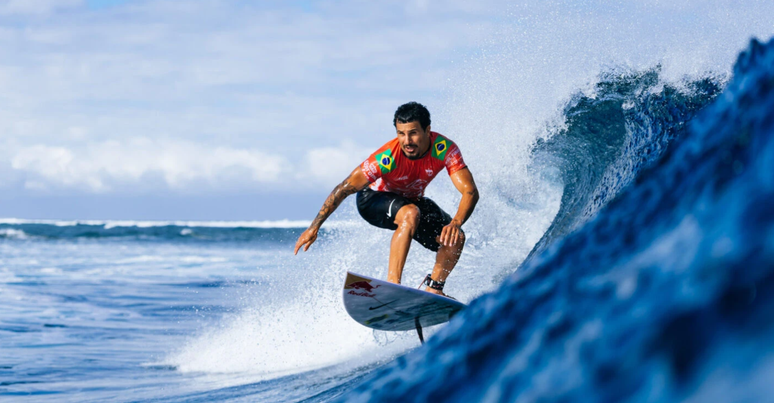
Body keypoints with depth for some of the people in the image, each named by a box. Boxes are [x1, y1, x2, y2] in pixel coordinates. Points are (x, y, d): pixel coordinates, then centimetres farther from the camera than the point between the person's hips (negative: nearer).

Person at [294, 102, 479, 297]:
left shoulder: (444, 148, -27)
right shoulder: (387, 158, -35)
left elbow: (470, 191, -30)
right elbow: (344, 189, -30)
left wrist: (456, 223, -49)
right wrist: (314, 227, -30)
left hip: (412, 200, 5)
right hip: (374, 200, -5)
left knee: (455, 238, -13)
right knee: (410, 214, -36)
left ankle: (433, 288, 6)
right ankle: (392, 283, -35)